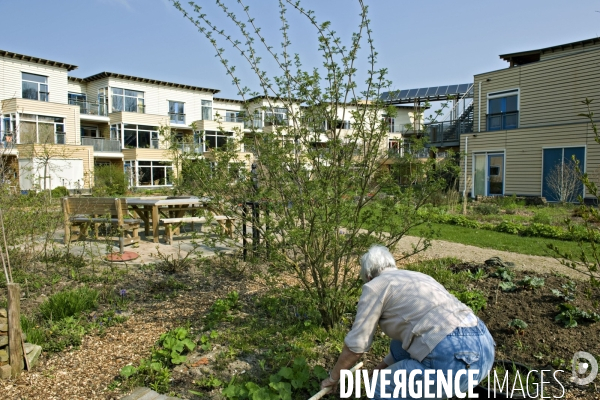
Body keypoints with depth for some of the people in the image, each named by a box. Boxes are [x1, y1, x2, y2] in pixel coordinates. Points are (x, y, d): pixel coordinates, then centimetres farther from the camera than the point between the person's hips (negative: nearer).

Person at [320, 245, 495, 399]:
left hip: (455, 360, -9)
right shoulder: (414, 277, 26)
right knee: (400, 347, 28)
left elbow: (355, 345, 6)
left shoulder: (375, 286, 4)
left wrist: (333, 377, 23)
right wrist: (385, 364, 47)